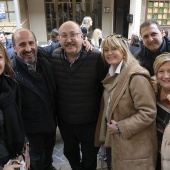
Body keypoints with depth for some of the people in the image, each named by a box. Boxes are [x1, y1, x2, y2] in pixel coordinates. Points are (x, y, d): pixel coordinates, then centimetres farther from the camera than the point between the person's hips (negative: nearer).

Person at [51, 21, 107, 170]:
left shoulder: (96, 57, -21)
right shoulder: (54, 56, -8)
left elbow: (105, 86, -13)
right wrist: (56, 112, 5)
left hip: (90, 121, -4)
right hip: (64, 120, 4)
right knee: (69, 153, 30)